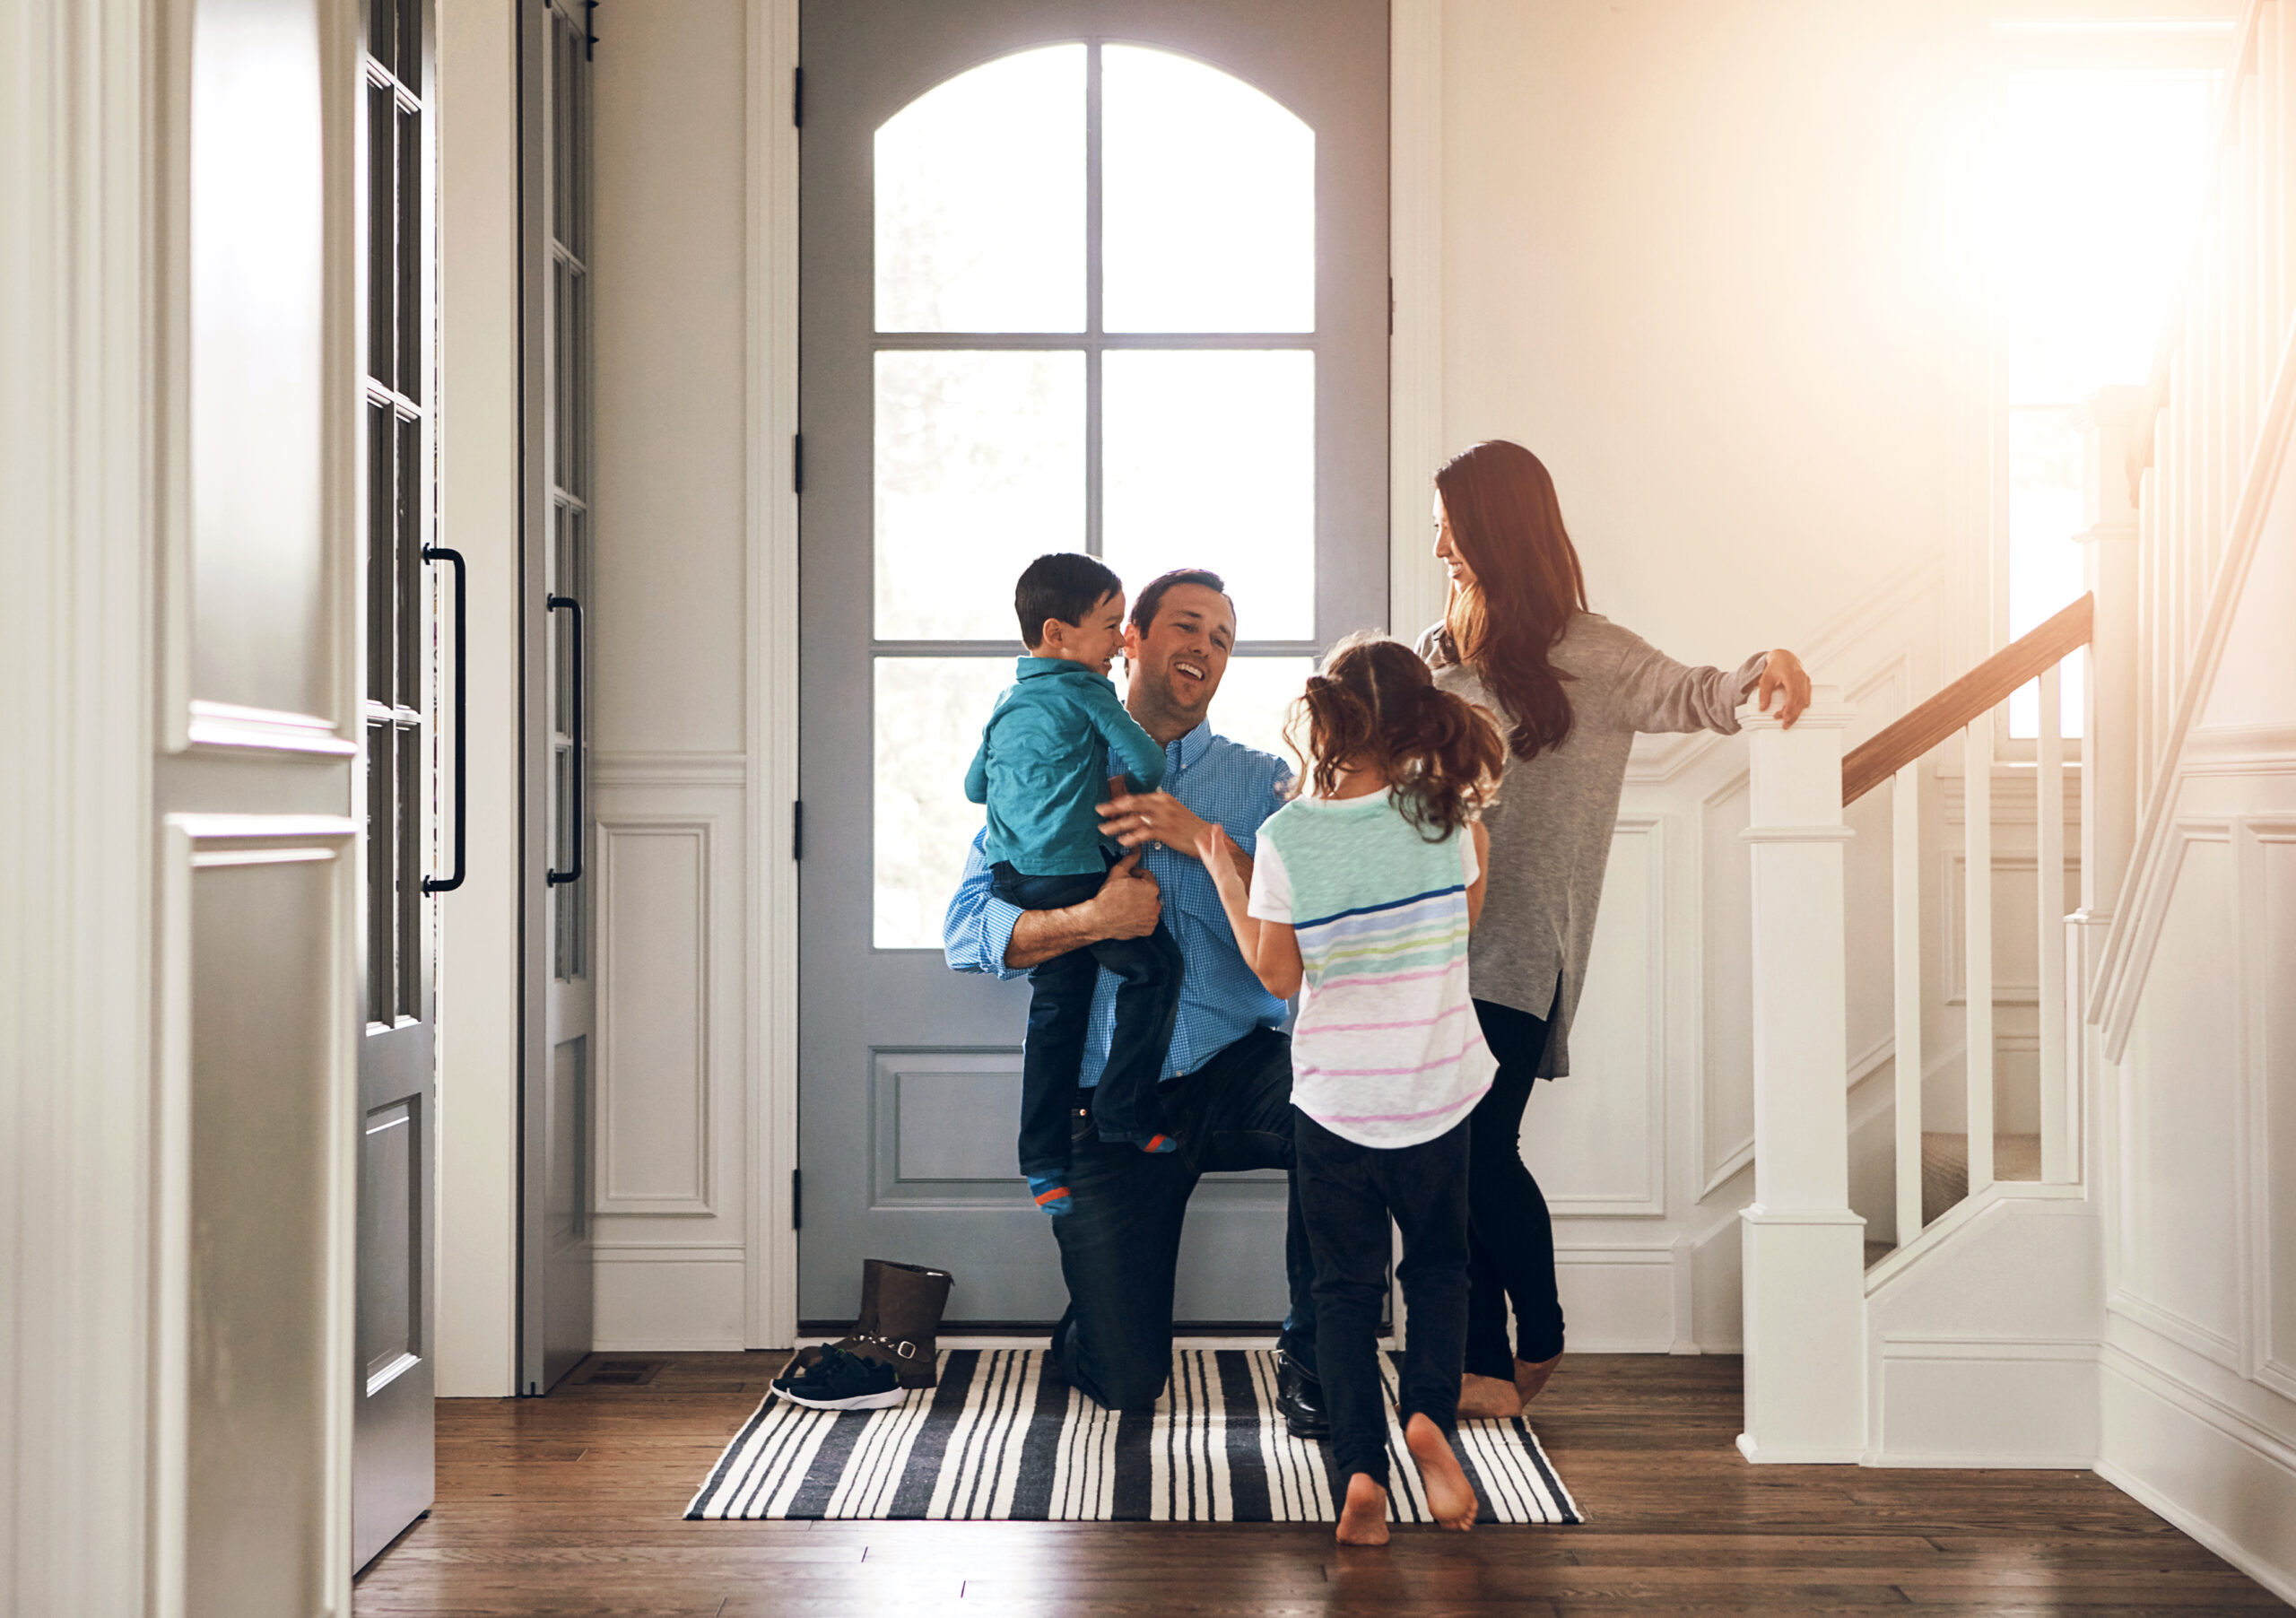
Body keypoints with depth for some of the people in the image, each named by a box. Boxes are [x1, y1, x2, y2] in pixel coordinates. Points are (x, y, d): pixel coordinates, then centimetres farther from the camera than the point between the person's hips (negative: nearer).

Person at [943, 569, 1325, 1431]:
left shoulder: (1260, 781, 9)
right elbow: (966, 931, -3)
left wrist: (1207, 841, -16)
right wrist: (1089, 921, -19)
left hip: (1237, 1069, 1)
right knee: (1124, 1384, -5)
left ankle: (1308, 1357, -13)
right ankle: (1094, 1315, 35)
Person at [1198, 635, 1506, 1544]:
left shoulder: (1287, 836, -13)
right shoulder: (1442, 813, -9)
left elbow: (1277, 973, -5)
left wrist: (1227, 884, 6)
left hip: (1334, 1095, -1)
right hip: (1437, 1087, 1)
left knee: (1345, 1282, 11)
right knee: (1438, 1264, 19)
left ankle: (1360, 1466, 0)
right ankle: (1429, 1408, -4)